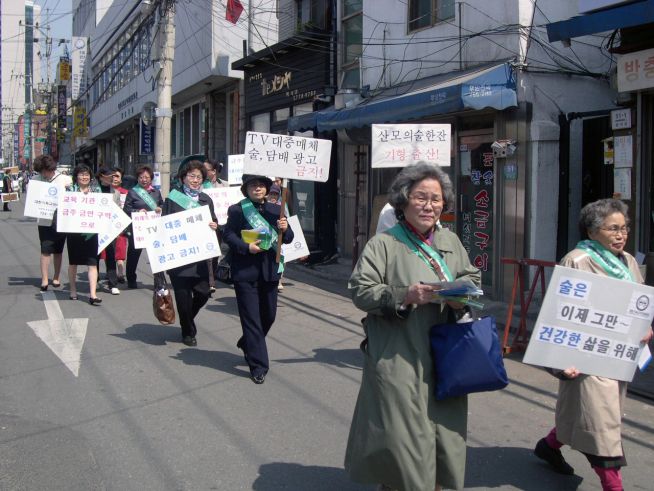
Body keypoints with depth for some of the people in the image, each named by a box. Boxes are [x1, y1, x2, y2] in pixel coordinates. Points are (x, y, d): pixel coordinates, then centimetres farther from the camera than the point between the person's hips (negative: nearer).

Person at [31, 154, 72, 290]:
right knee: (45, 251, -4)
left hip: (61, 220, 0)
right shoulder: (35, 180, 1)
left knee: (58, 251, 10)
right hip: (44, 221, 0)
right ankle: (44, 280, 0)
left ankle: (56, 278, 22)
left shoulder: (63, 179, -2)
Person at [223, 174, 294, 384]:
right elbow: (228, 235, -8)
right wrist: (246, 247, -23)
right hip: (245, 272, -5)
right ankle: (258, 366, 5)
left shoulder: (276, 210, 10)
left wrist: (285, 229, -13)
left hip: (270, 270, 5)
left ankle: (246, 344, 42)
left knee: (269, 314, 15)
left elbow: (288, 239, 9)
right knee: (252, 318, -1)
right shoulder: (237, 210, -3)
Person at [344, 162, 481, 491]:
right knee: (402, 433, -2)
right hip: (399, 361, -5)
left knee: (444, 431, 12)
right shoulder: (383, 244, -7)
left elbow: (472, 277, 18)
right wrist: (404, 295, -22)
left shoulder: (450, 241, 12)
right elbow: (360, 290, -11)